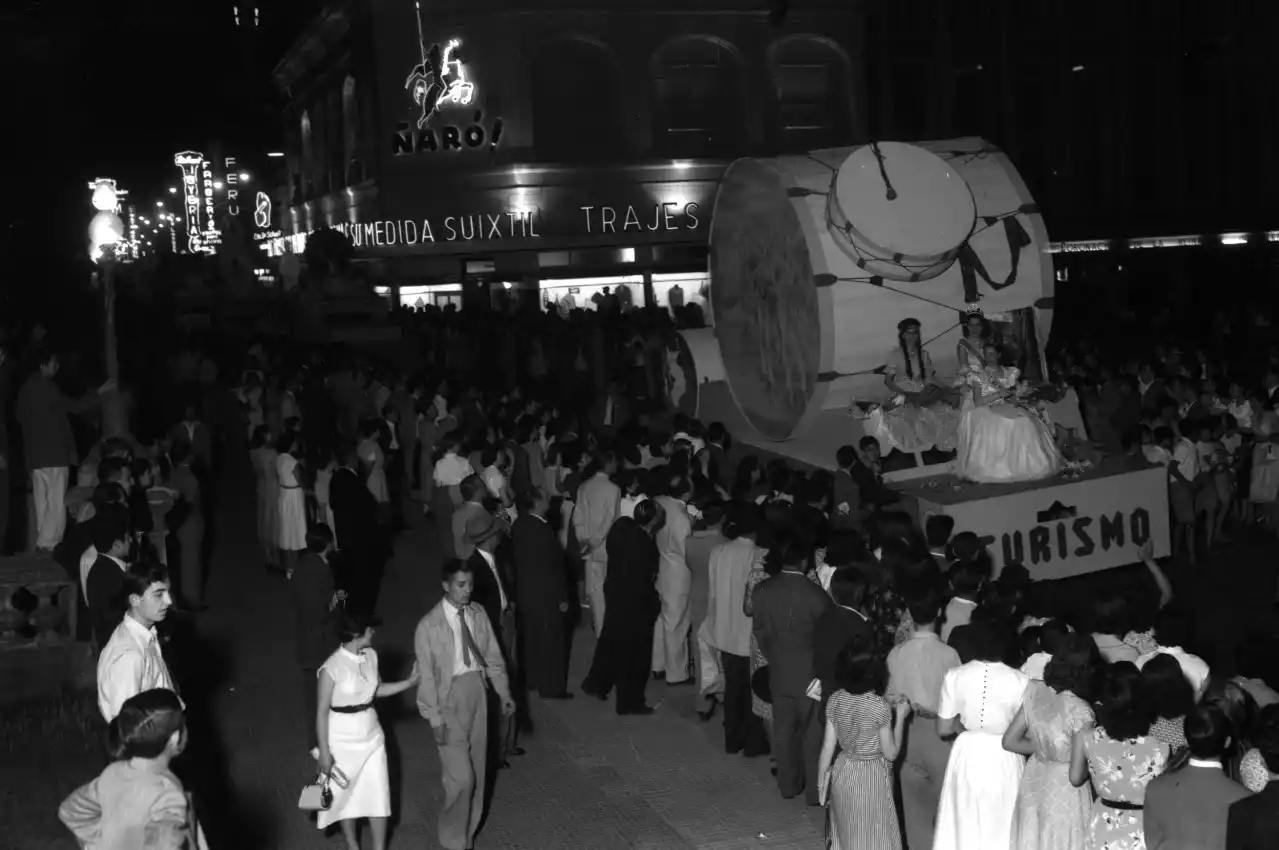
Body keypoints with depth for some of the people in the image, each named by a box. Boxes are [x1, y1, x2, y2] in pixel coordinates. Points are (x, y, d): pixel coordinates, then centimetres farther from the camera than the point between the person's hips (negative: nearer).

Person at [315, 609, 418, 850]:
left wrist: (410, 682, 4)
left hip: (371, 736, 5)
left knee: (379, 794, 7)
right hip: (343, 741, -5)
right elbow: (322, 712, -16)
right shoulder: (331, 668, -23)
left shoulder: (371, 656, -3)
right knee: (346, 795, 15)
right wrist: (324, 753, -13)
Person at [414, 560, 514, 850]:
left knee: (477, 772, 14)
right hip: (450, 699, -5)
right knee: (461, 777, -6)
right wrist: (435, 718, -12)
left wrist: (503, 692, 2)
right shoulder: (429, 626, -15)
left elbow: (493, 656, 8)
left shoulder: (478, 614, -1)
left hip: (476, 692, 5)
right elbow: (426, 675, -12)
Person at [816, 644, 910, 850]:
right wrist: (900, 717, -4)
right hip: (871, 778, -5)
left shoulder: (835, 700, -9)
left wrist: (822, 783, 8)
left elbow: (827, 748, -3)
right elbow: (891, 753, -13)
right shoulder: (880, 707, -22)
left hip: (842, 773, 5)